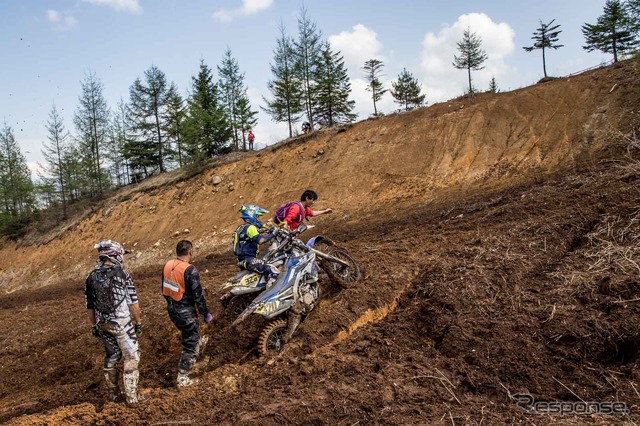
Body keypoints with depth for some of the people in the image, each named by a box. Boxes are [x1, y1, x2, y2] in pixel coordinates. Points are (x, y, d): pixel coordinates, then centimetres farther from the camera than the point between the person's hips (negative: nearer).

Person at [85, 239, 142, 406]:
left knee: (111, 356, 20)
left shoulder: (91, 277, 2)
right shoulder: (123, 274, -13)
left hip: (103, 324, 5)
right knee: (131, 357, 4)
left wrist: (94, 326, 19)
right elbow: (133, 302, -11)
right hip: (122, 323, -5)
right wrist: (138, 322, 0)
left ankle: (113, 392, 30)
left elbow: (90, 306, 8)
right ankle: (131, 396, 3)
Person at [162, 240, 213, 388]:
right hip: (186, 312, -7)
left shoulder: (167, 266, -3)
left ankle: (197, 344, 62)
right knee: (189, 345, 8)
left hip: (172, 309, 7)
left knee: (188, 332, 35)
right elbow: (198, 296, -20)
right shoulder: (190, 270, -25)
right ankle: (182, 378, 13)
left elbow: (164, 289, 9)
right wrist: (206, 314, -7)